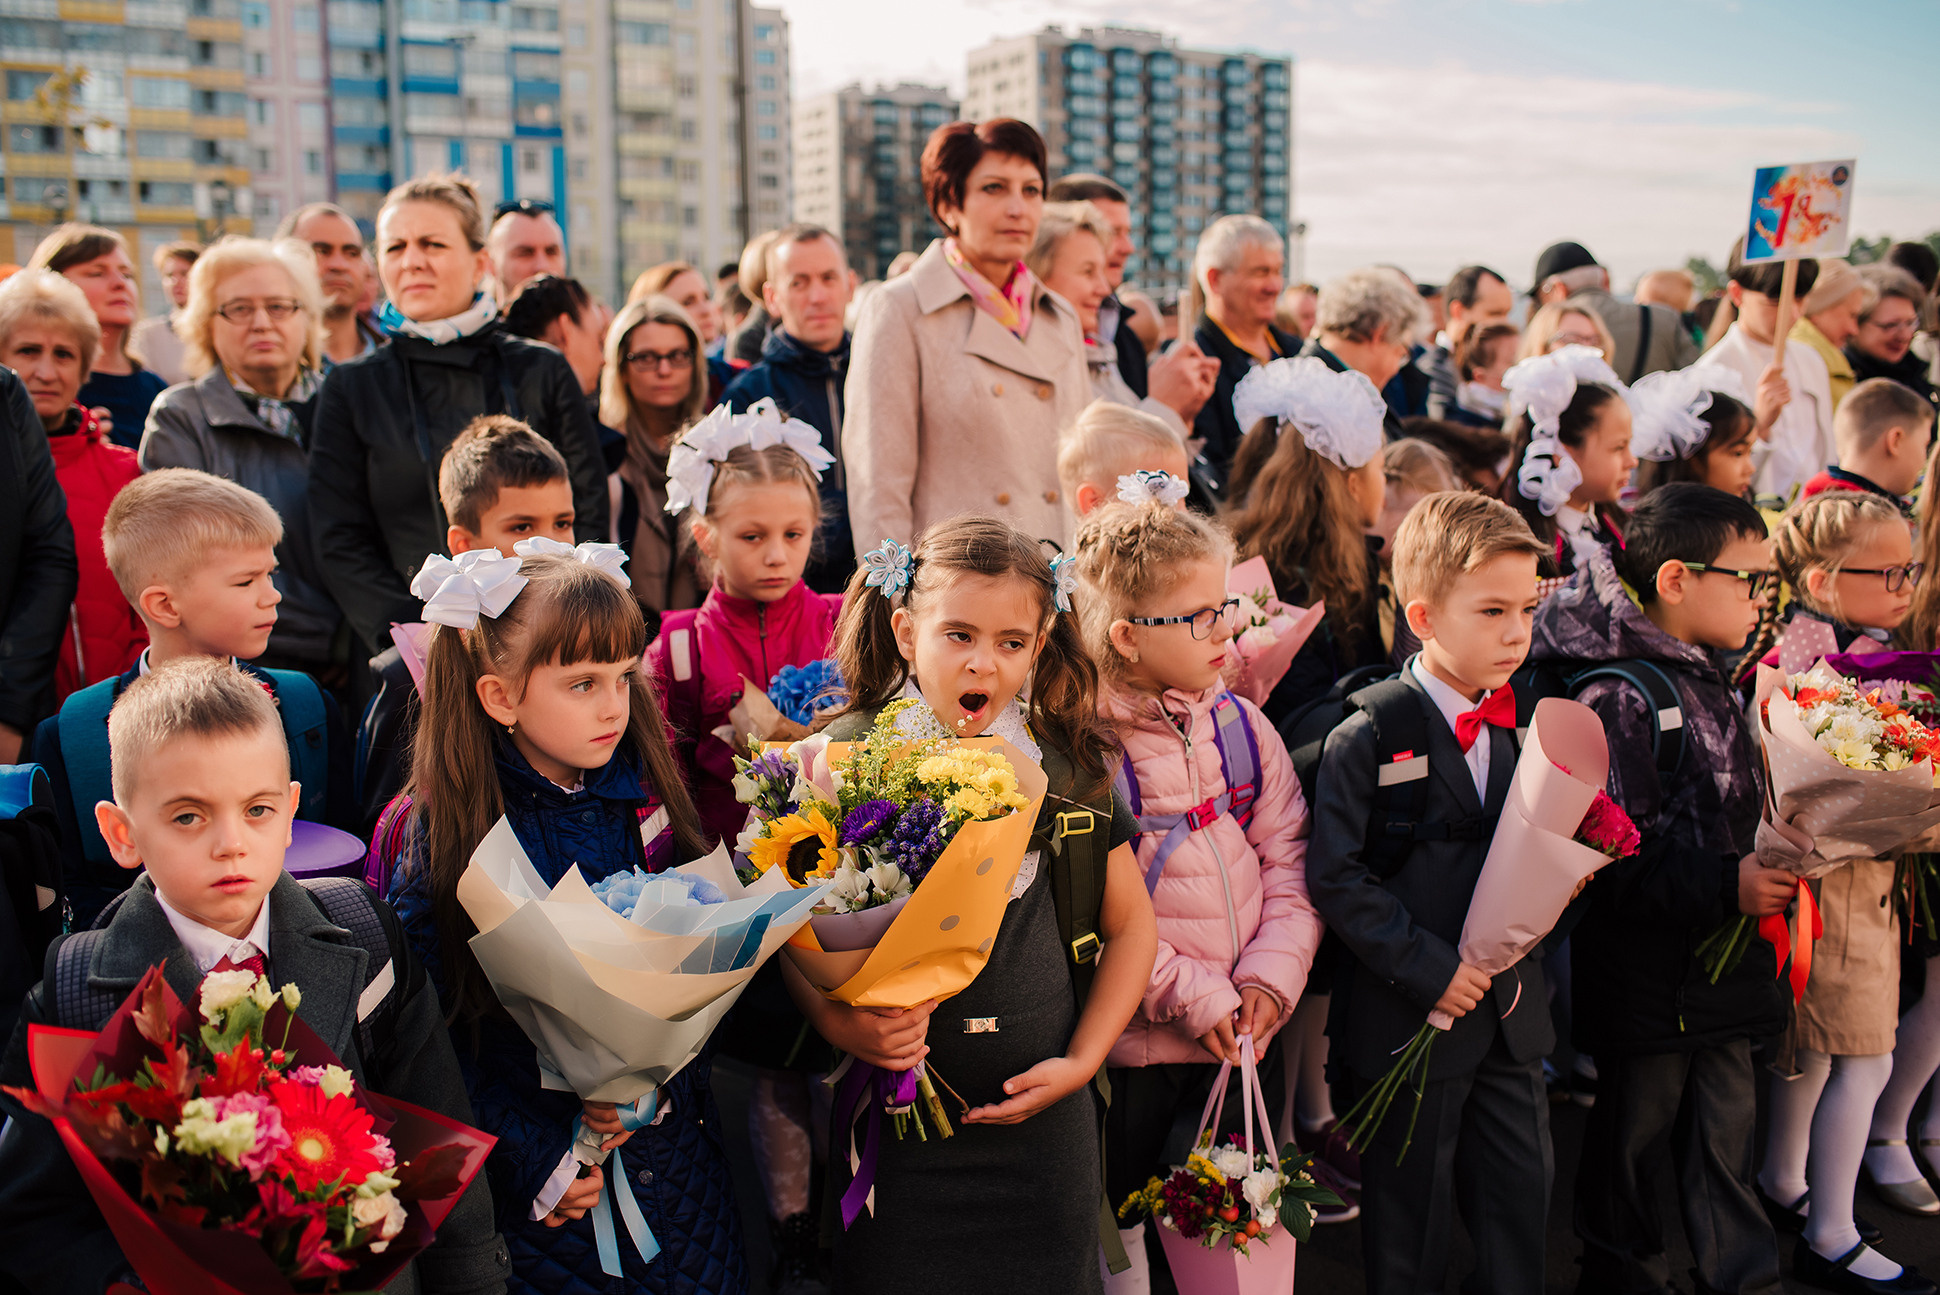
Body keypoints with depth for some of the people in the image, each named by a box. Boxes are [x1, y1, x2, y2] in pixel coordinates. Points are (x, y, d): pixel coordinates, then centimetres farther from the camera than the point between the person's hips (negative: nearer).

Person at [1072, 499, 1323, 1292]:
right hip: (1137, 1042, -5)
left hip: (1245, 1032, 5)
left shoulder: (1239, 723, 3)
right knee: (1121, 1230, 11)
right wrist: (1193, 995, -16)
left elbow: (1289, 859, 5)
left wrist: (1273, 975, -7)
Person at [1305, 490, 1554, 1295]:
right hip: (1409, 1024, -6)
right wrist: (1427, 967, -20)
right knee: (1410, 1225, 9)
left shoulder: (1518, 728, 5)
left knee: (1522, 1198, 15)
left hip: (1510, 1015, 6)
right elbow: (1334, 876, -18)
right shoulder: (1367, 737, -15)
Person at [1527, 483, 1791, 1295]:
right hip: (1646, 975, -8)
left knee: (1727, 1124, 17)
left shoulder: (1710, 686, 10)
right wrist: (1727, 886, -28)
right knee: (1634, 1132, 9)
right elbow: (1613, 859, -25)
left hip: (1720, 963, 8)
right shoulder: (1619, 700, -21)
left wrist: (1770, 871, 11)